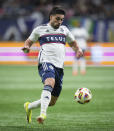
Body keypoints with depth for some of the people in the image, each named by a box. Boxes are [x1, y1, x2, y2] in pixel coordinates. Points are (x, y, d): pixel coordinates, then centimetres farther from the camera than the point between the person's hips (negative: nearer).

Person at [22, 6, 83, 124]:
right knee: (50, 82, -39)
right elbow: (29, 41, 20)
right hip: (45, 62, -5)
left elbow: (73, 43, 33)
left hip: (59, 66, 6)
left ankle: (29, 106, 33)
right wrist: (26, 47, -4)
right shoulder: (40, 30, 9)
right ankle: (43, 114, -53)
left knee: (52, 102, 6)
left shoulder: (64, 30, 20)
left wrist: (78, 49, 10)